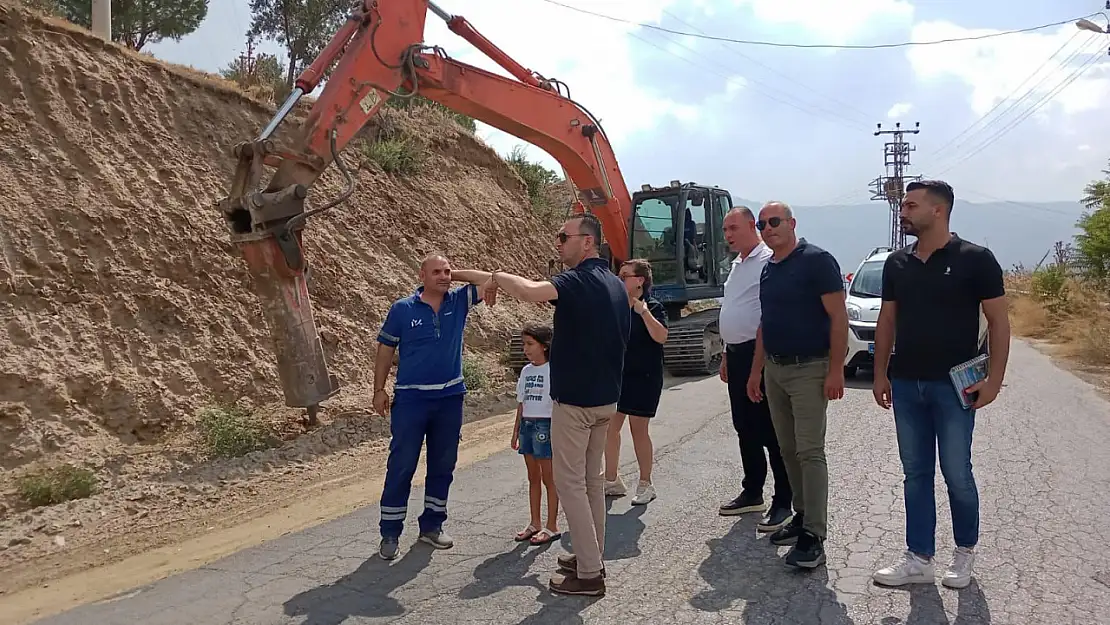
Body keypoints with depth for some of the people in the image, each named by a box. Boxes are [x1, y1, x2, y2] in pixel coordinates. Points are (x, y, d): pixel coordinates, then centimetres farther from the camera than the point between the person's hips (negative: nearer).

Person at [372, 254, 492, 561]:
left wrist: (456, 275, -1)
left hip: (450, 397, 4)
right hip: (411, 399, -3)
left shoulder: (459, 301, 4)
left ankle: (432, 526, 25)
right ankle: (390, 533, 9)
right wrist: (379, 390, -3)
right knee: (401, 466, -1)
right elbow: (385, 350, 1)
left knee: (443, 465, 11)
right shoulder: (402, 309, -4)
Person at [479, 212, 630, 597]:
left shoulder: (579, 281, -20)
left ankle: (589, 573, 4)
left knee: (570, 482, 0)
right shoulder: (616, 285, 9)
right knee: (591, 479, 18)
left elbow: (528, 291, -38)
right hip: (606, 397, 9)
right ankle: (592, 556, 28)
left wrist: (497, 277, -18)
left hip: (574, 399, -9)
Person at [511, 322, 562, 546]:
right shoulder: (526, 371, 9)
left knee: (548, 478, 1)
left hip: (545, 425, -7)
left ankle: (552, 526, 10)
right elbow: (521, 404, 14)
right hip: (527, 425, 7)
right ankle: (535, 523, 22)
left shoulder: (552, 370, -10)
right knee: (533, 477, 13)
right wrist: (516, 431, 14)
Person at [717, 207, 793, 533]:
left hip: (760, 354, -10)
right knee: (745, 429, 16)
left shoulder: (768, 261, -12)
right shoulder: (737, 264, 18)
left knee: (770, 431, -4)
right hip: (737, 355, 10)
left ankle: (783, 502, 4)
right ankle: (752, 493, 27)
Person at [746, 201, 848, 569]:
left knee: (810, 452, -8)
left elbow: (838, 317, -14)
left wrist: (836, 370, -18)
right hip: (774, 369, 8)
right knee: (788, 449, 12)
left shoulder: (816, 260, -10)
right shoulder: (768, 270, 13)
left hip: (809, 369, -8)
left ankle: (814, 537, -4)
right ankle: (802, 516, 24)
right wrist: (756, 372, 17)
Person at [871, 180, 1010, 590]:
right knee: (916, 474, 9)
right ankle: (919, 560, 17)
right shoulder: (897, 263, 8)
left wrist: (994, 379, -11)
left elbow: (998, 322, -5)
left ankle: (965, 552, 25)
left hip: (954, 385, -4)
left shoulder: (974, 259, -6)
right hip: (905, 385, 5)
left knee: (956, 474, 3)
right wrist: (880, 373, 7)